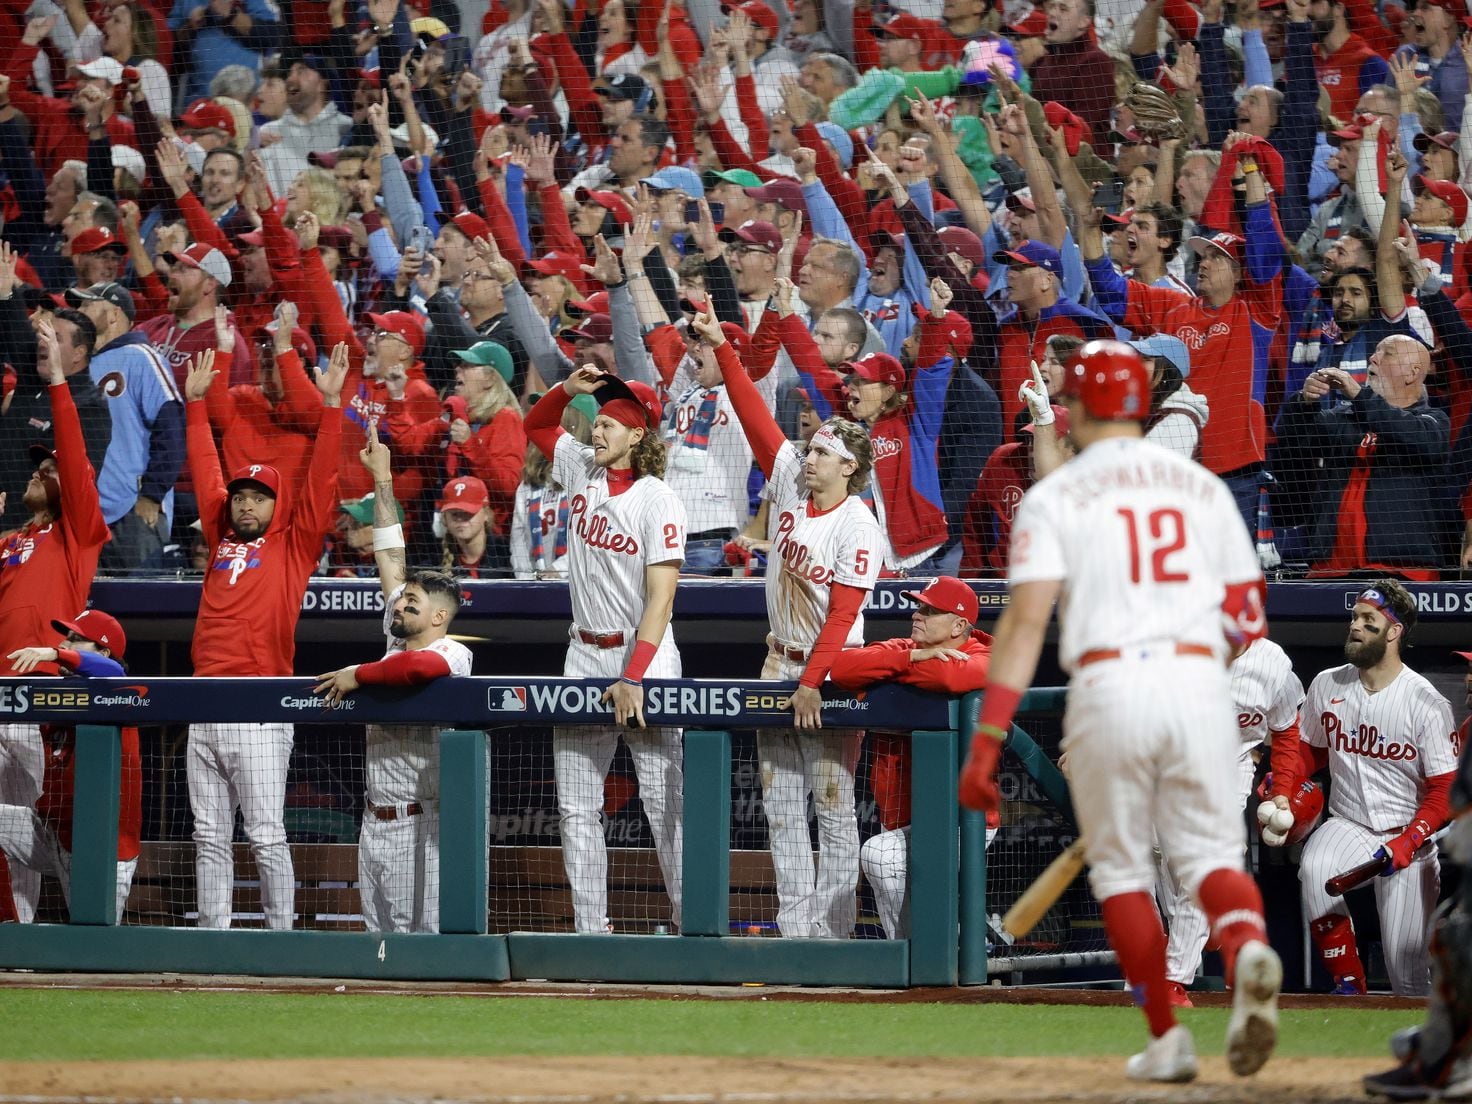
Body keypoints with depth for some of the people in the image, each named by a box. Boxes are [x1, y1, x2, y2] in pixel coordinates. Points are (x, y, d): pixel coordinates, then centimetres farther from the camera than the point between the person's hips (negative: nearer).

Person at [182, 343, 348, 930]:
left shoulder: (294, 544, 6)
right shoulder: (223, 540, 18)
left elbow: (321, 482, -1)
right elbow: (206, 471, 25)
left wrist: (331, 405, -6)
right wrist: (196, 401, 29)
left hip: (261, 715, -5)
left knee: (266, 835, -6)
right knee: (210, 837, 6)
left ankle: (280, 940, -4)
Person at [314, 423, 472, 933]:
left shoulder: (452, 654, -10)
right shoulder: (398, 641, 12)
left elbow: (423, 666, -36)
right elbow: (391, 556, 16)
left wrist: (357, 675, -21)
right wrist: (381, 478, 18)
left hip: (421, 826, -9)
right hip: (375, 821, 9)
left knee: (426, 937, -9)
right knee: (380, 935, 9)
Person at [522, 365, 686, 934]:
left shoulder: (657, 500, -12)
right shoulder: (583, 470, 6)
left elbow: (661, 599, -17)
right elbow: (537, 424, 25)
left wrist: (633, 677, -24)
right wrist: (569, 389, 4)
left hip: (644, 658, -6)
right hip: (584, 658, 6)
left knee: (664, 803, -7)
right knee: (577, 810, 3)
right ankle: (590, 929, 5)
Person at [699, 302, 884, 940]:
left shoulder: (858, 527, -14)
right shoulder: (790, 485, 4)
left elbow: (844, 611, -18)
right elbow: (755, 415, 4)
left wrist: (812, 682, -23)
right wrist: (722, 349, 0)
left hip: (832, 668, -7)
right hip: (779, 663, 7)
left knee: (832, 804, -4)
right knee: (780, 805, 4)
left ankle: (833, 931, -4)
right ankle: (795, 929, 5)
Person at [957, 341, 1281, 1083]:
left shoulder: (1054, 496, 3)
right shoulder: (1204, 487, 14)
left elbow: (1025, 622, -7)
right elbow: (1248, 617, 14)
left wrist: (986, 741, -9)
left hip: (1108, 684, -2)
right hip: (1199, 681, 2)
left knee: (1120, 866, 12)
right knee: (1210, 851, 5)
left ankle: (1167, 1039, 8)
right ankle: (1247, 948, -29)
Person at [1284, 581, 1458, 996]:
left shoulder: (1427, 704, -11)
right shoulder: (1327, 686, 1)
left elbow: (1444, 790, -9)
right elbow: (1308, 749, 17)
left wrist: (1407, 843, -23)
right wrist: (1282, 781, -5)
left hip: (1410, 836, -3)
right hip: (1347, 826, 3)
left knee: (1408, 975, -8)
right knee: (1315, 868, -35)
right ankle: (1347, 982, -23)